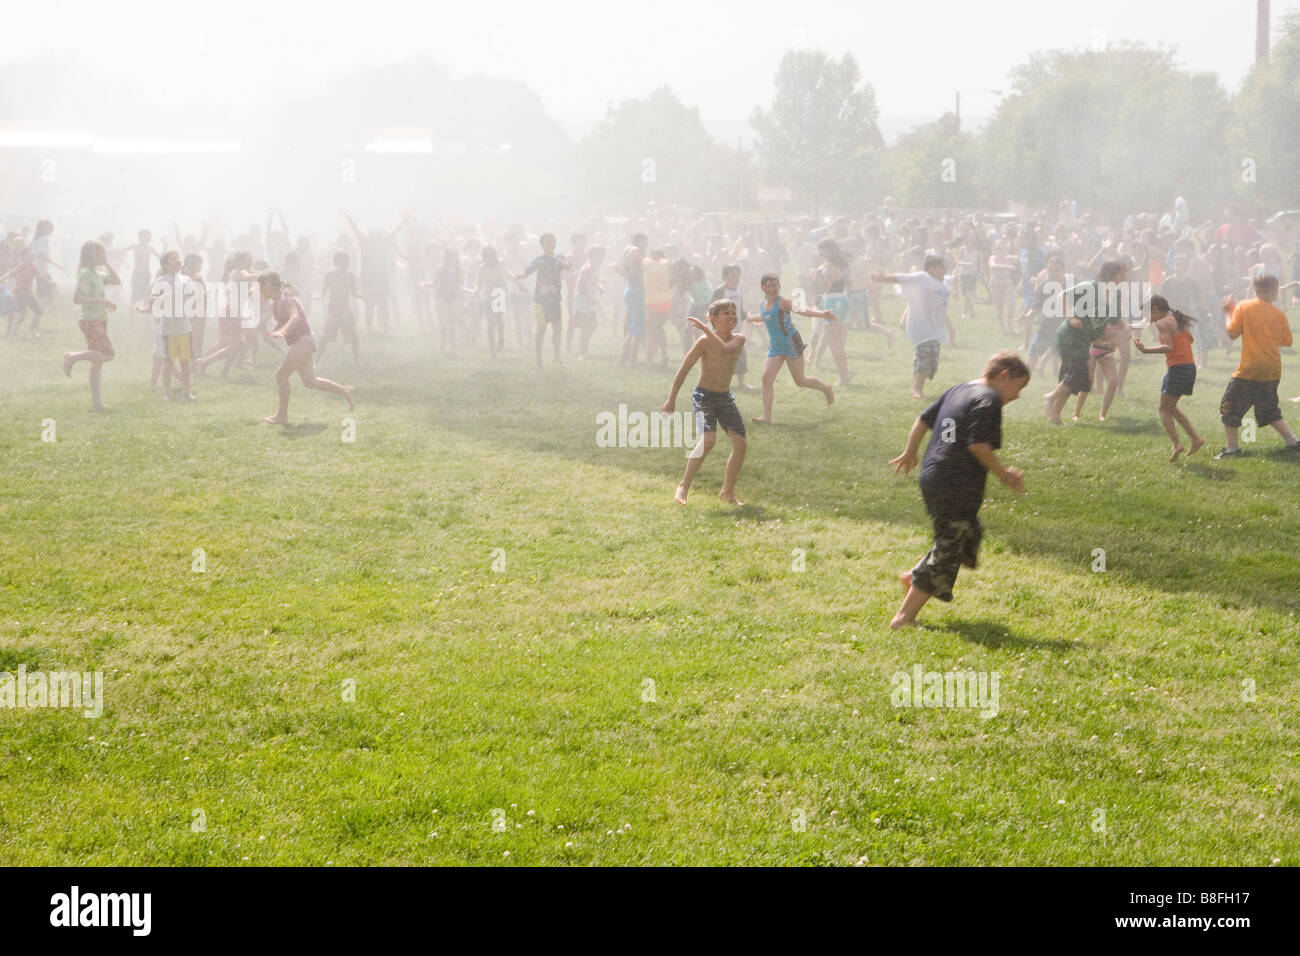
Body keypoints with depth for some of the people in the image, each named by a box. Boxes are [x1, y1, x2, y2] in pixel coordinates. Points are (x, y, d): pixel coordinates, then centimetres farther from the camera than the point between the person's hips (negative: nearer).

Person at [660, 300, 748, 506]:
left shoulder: (738, 339, 0)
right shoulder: (704, 341, -12)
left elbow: (724, 349, -24)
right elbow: (684, 369, -7)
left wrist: (704, 328, -25)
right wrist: (672, 399, -6)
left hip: (725, 398, 5)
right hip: (705, 396, -5)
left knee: (741, 444, -3)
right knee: (707, 440, -26)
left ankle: (728, 492, 15)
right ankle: (684, 487, -14)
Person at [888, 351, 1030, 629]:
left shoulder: (958, 390, 15)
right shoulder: (989, 399, -12)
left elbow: (923, 419, 22)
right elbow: (978, 445, -21)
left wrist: (909, 453, 34)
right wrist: (1004, 474, -11)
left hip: (932, 478, 10)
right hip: (958, 488, -10)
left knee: (969, 534, 23)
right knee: (948, 549, -1)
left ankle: (913, 577, 20)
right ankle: (904, 617, 2)